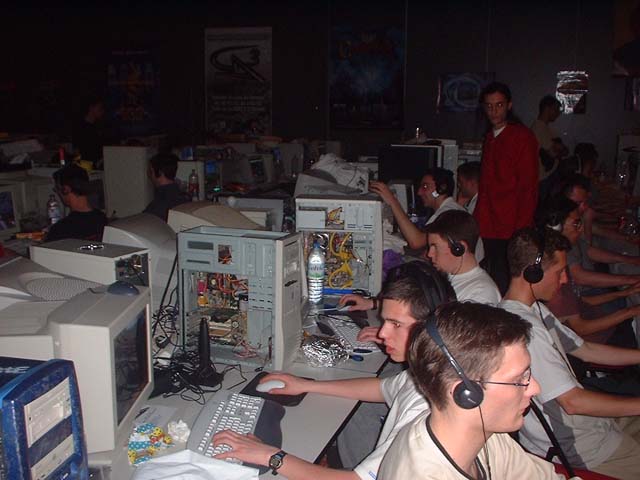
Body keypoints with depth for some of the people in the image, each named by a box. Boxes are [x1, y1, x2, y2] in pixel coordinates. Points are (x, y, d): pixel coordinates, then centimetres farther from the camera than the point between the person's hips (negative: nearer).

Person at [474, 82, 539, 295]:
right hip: (488, 227, 7)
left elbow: (529, 187, -9)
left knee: (504, 285, -5)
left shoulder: (523, 137, -5)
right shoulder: (490, 137, 17)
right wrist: (478, 219, 13)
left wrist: (521, 230, -14)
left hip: (510, 229, -6)